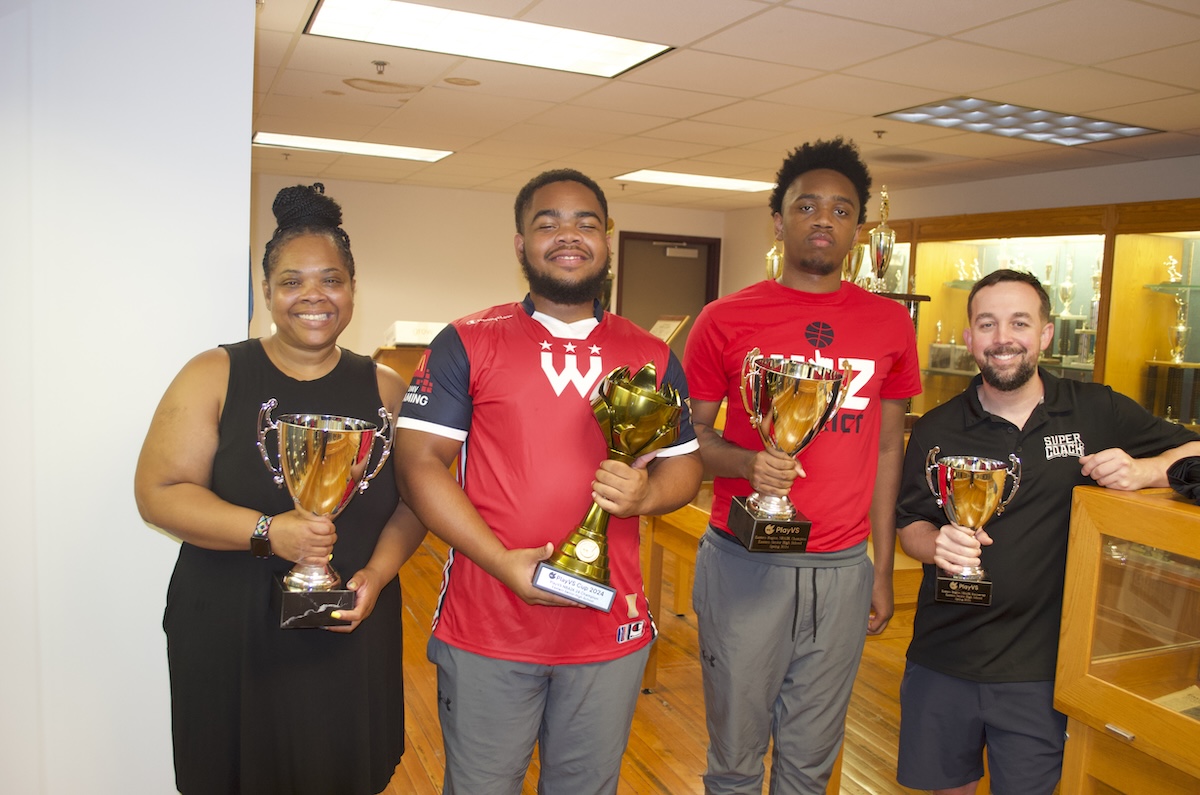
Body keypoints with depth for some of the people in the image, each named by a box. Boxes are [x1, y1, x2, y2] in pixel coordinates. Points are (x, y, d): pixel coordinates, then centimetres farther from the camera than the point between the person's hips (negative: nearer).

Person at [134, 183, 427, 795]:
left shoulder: (383, 389, 3)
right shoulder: (215, 376, -3)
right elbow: (158, 492, -8)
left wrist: (377, 573, -12)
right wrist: (266, 531, -21)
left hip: (351, 640, 2)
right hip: (230, 641, -1)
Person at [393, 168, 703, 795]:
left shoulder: (652, 357, 5)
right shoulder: (468, 344, -3)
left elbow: (685, 464, 11)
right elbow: (419, 462, -8)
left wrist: (646, 494, -13)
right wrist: (504, 562, -18)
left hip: (611, 630, 3)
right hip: (486, 631, -2)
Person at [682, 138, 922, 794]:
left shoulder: (889, 323, 4)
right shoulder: (726, 320, -3)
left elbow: (887, 451, 9)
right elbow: (691, 433, 2)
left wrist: (883, 572, 9)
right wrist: (747, 463, -20)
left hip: (841, 571, 2)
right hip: (742, 563, -2)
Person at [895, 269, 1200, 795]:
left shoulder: (1096, 412, -4)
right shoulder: (935, 431, -2)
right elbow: (911, 525, 3)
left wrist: (1143, 470, -18)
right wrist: (937, 544, -20)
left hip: (1038, 670, -1)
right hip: (942, 662, 1)